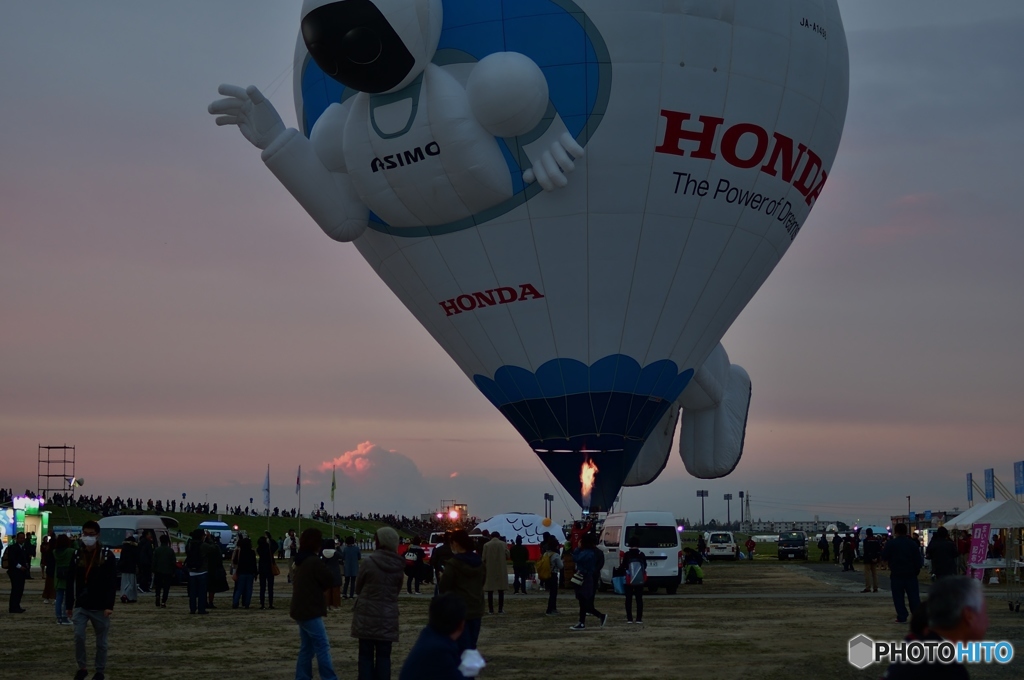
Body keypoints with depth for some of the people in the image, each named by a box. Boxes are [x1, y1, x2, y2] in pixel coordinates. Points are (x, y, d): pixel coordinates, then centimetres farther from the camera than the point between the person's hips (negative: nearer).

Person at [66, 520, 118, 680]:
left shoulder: (107, 556, -6)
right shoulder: (77, 555, 4)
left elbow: (112, 583, -9)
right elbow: (70, 581, 7)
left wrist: (109, 605, -17)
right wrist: (69, 605, 5)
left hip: (100, 607, -2)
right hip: (81, 606, 2)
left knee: (101, 641, 5)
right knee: (78, 636, -11)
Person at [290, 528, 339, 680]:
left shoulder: (301, 561, 13)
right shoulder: (314, 562, -16)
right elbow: (330, 581, -11)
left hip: (301, 610, 9)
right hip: (310, 611, -9)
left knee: (306, 648, 12)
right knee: (323, 647, -8)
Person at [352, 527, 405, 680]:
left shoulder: (369, 561, -12)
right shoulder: (399, 565, 0)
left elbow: (358, 587, 0)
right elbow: (397, 590, 9)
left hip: (367, 614, -3)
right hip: (388, 616, 3)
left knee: (366, 655, 5)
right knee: (384, 656, 8)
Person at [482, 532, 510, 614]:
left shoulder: (486, 545, -4)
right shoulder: (503, 544, -3)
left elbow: (483, 558, -4)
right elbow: (507, 556, 1)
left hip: (490, 570, 0)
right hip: (501, 570, 0)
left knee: (490, 591, 4)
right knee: (501, 591, 5)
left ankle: (490, 609, 2)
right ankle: (500, 609, 3)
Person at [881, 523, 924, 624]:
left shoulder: (890, 543, -8)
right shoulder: (913, 544, 2)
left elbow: (884, 557, -2)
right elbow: (918, 559, 1)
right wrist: (917, 569, 11)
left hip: (896, 574, -3)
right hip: (911, 574, 3)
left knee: (898, 596, 3)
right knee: (913, 596, 7)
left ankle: (902, 617, -1)